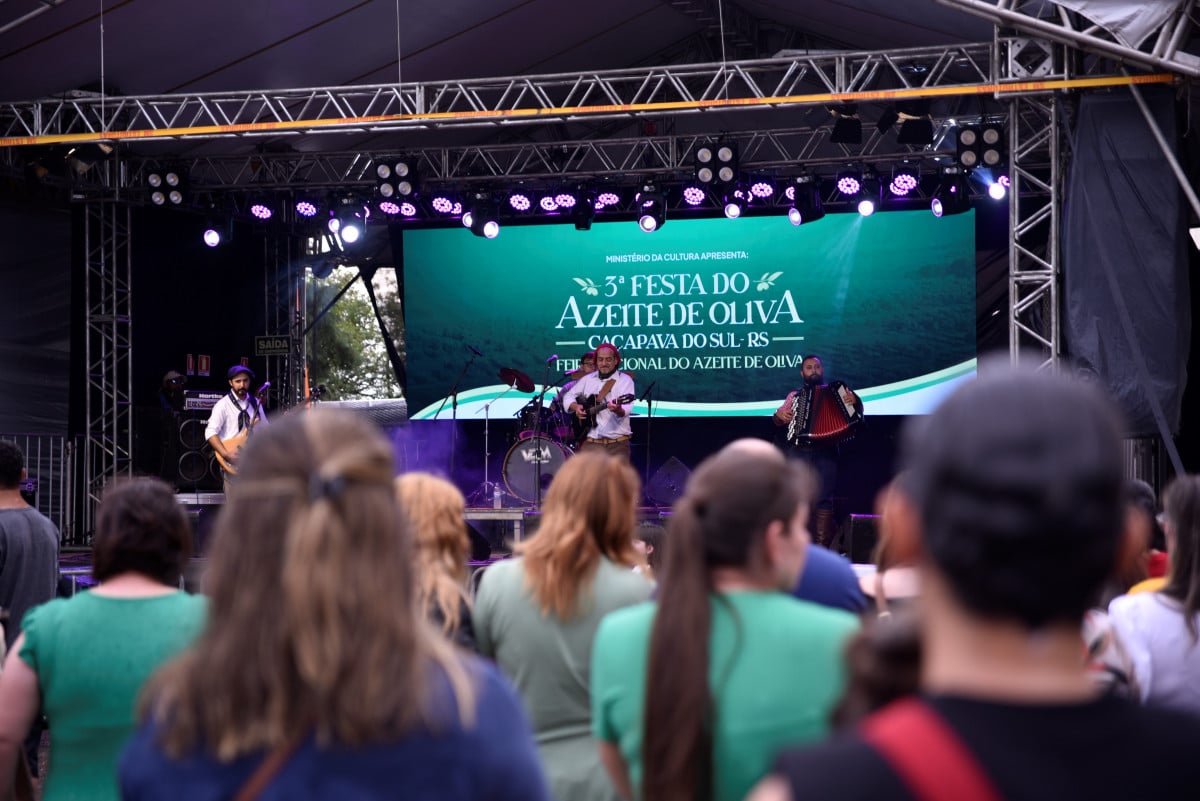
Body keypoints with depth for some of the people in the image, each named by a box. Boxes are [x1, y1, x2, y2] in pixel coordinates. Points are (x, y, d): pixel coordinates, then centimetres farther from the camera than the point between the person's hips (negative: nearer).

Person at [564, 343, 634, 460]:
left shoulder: (625, 380, -1)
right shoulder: (588, 379, 13)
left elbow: (626, 409, -16)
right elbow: (568, 396, 20)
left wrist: (618, 410, -39)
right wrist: (575, 407, -2)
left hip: (617, 443, -3)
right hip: (590, 441, 3)